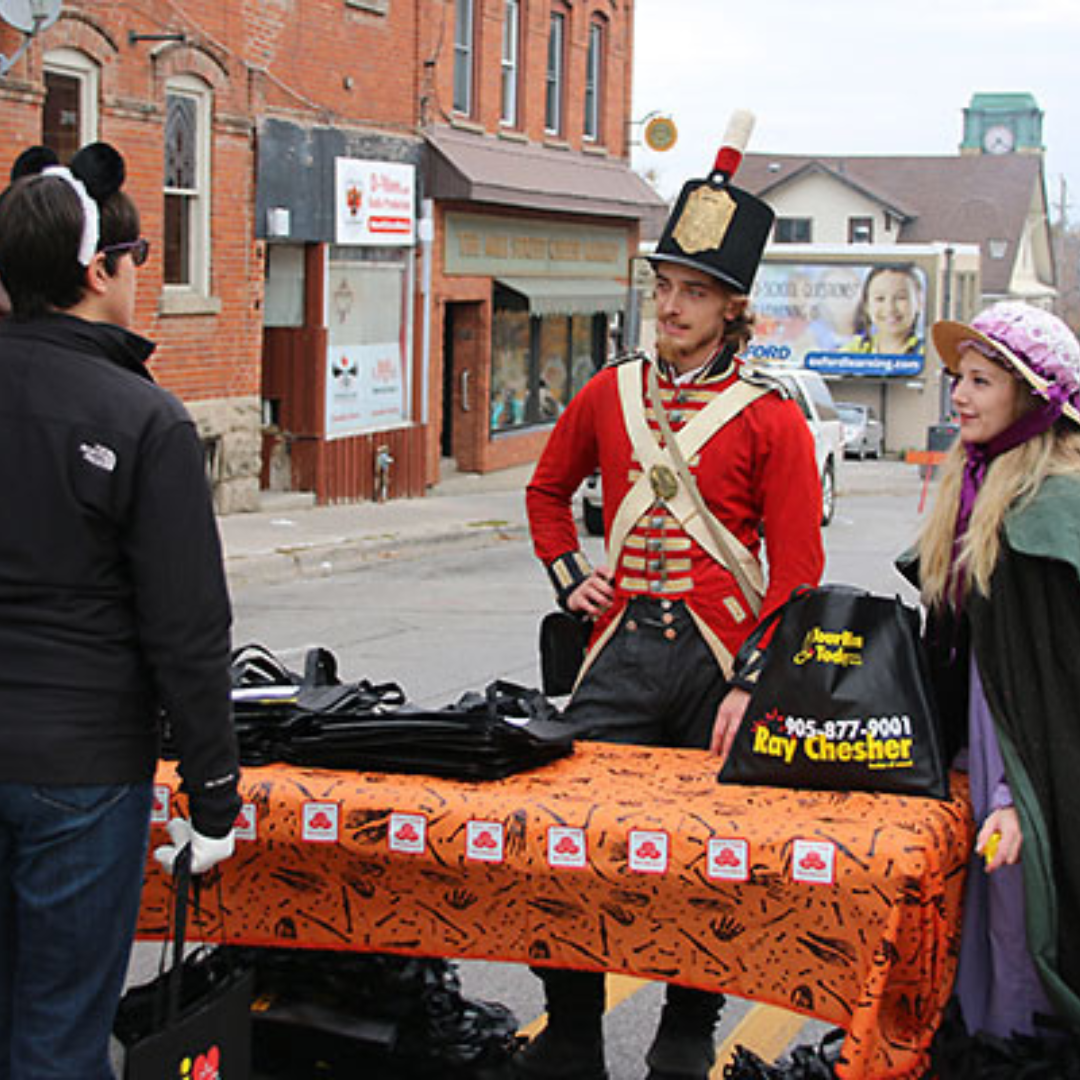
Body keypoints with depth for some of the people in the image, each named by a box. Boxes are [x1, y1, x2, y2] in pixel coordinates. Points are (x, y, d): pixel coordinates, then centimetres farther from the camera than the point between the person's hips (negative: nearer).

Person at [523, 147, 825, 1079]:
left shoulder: (770, 419, -4)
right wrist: (567, 576, 10)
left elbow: (798, 570, -7)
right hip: (619, 651, 3)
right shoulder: (609, 393, 8)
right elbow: (548, 488, 26)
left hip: (717, 661, -3)